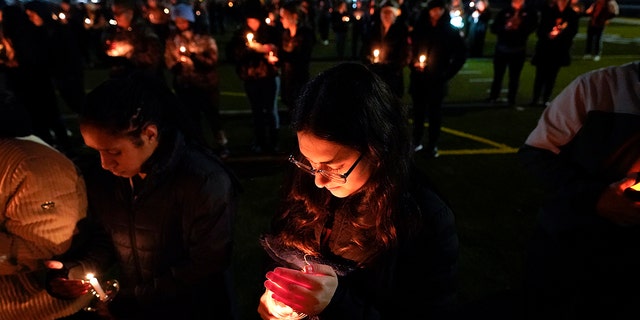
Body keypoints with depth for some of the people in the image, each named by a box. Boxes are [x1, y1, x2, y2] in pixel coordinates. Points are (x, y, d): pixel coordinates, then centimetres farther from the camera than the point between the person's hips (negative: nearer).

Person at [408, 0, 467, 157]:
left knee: (434, 111, 3)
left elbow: (461, 53, 3)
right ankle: (417, 140, 20)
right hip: (418, 77, 1)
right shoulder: (418, 28, 3)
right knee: (418, 109, 8)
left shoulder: (450, 31, 0)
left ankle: (433, 144, 12)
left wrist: (449, 72, -3)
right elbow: (409, 48, 6)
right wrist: (412, 62, -10)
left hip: (437, 79, -1)